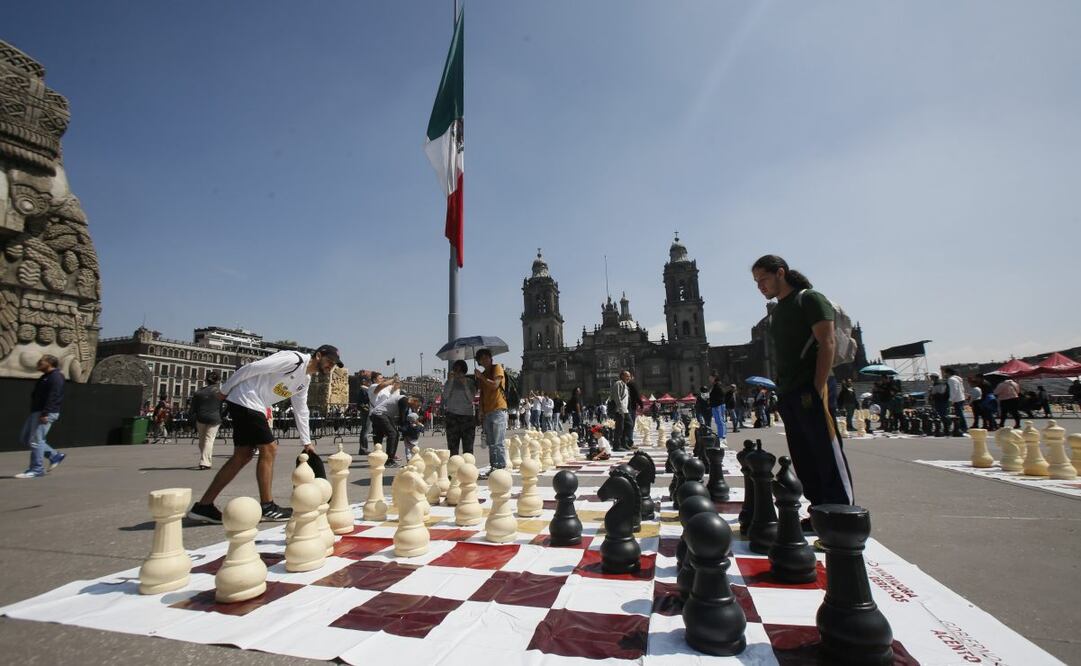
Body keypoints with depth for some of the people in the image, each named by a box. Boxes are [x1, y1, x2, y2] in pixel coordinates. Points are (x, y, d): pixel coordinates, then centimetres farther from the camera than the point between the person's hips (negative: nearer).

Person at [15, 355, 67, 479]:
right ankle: (55, 456, 15)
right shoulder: (45, 377, 20)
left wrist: (45, 413, -28)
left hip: (46, 414, -11)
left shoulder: (56, 377, -13)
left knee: (35, 441, -8)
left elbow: (53, 397, -23)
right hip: (36, 412, 11)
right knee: (24, 439, 13)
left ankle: (37, 469, 0)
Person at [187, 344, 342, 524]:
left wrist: (306, 442, 17)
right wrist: (225, 390, -10)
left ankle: (203, 506, 15)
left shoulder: (306, 380, 13)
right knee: (269, 450, -8)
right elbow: (251, 368, -17)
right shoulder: (293, 359, -17)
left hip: (254, 406, 10)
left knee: (243, 455, 9)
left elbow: (300, 410, 19)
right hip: (244, 400, -10)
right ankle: (267, 507, 0)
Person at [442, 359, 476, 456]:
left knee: (468, 447, -1)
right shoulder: (450, 382, 10)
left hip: (468, 416, 0)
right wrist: (451, 380, -8)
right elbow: (445, 396, -5)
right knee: (452, 446, -3)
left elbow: (471, 399, -4)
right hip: (452, 416, 0)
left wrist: (465, 383, -9)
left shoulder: (470, 382, 8)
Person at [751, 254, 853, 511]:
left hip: (811, 391, -8)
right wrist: (781, 393, 10)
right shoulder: (776, 312, 19)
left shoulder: (810, 299, -2)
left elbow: (827, 343, -11)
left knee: (828, 456, -4)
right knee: (804, 461, 10)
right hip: (788, 395, 8)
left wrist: (817, 389, -17)